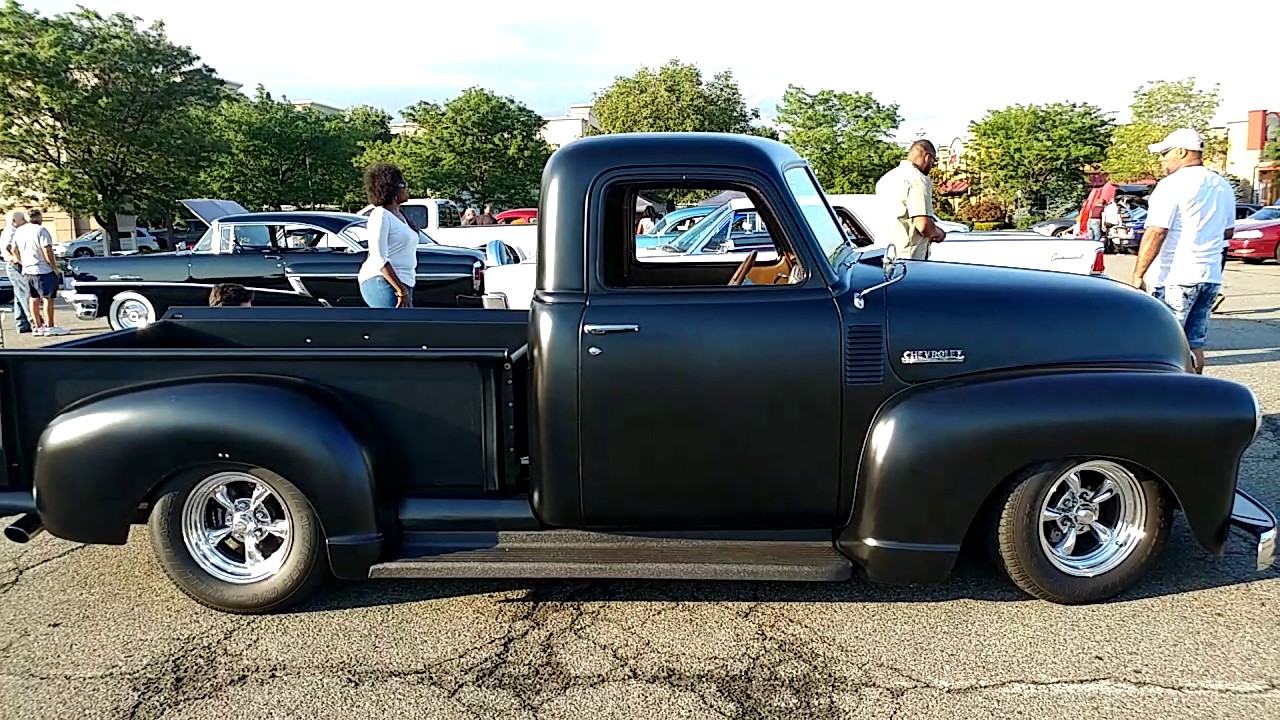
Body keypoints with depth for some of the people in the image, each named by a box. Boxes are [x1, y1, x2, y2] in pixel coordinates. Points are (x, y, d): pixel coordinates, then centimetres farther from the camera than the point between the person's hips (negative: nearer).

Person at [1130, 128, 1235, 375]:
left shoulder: (1173, 184, -11)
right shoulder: (1223, 186, 15)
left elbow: (1155, 233, -17)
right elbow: (1228, 232, 24)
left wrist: (1138, 274, -15)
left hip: (1174, 279, -8)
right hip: (1211, 277, 8)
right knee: (1194, 343, 13)